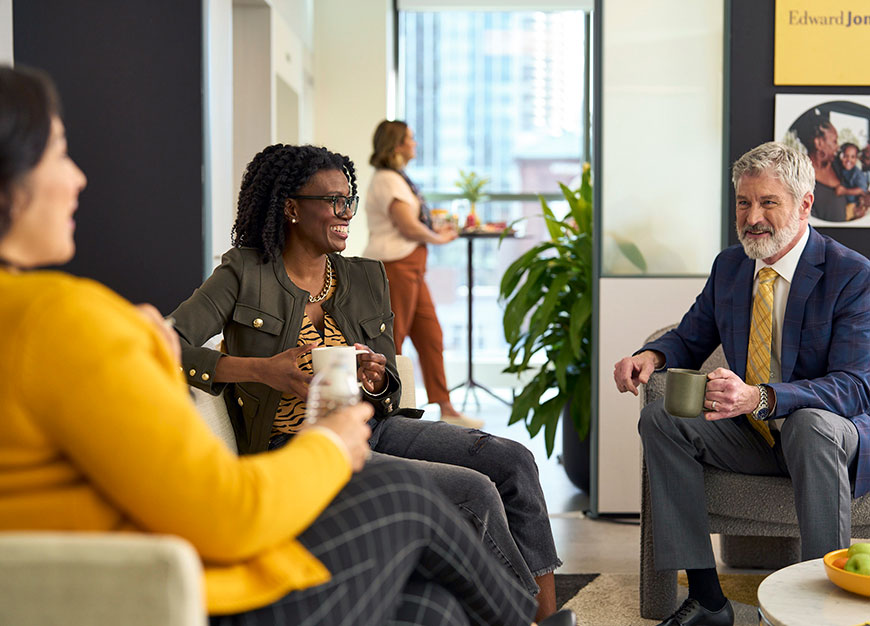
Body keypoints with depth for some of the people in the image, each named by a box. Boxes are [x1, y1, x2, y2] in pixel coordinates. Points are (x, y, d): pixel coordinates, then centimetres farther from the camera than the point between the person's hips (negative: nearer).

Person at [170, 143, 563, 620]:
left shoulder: (367, 279, 10)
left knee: (512, 460, -15)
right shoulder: (244, 274, -5)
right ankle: (531, 609, -3)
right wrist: (261, 370, -27)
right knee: (475, 491, -22)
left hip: (369, 426, 6)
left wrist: (373, 380, -13)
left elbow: (388, 398, 13)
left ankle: (547, 612, -11)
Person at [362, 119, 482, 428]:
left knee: (431, 337, 9)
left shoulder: (397, 178, 19)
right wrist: (438, 238, -3)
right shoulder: (387, 180, -13)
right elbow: (409, 227, -18)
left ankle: (446, 409, 14)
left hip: (411, 268, 10)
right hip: (394, 267, -10)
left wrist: (434, 229, 10)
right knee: (391, 342, -4)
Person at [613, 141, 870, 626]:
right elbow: (691, 339, 17)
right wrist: (652, 356, -10)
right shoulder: (729, 266, 4)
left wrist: (759, 398, -42)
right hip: (752, 435, 6)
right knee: (660, 419, -15)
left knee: (812, 426, -39)